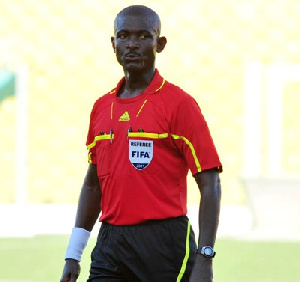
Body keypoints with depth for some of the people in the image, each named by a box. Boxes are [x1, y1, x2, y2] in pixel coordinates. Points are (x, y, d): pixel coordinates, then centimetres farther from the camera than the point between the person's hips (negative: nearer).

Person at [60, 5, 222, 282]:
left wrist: (204, 259, -16)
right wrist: (73, 255, 16)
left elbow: (210, 185, -8)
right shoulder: (102, 108, 13)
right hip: (111, 245, 5)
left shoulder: (179, 103, -4)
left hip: (164, 246, -5)